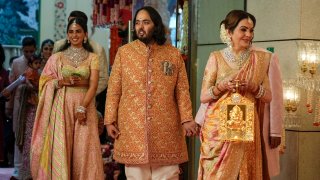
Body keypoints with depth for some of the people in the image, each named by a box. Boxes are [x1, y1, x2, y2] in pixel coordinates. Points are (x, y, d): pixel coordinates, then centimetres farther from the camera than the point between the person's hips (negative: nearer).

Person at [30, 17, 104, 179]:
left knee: (83, 151, -2)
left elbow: (93, 85, -4)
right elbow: (45, 82, 5)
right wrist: (63, 82, -13)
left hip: (85, 106, 0)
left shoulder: (92, 58, 6)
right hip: (61, 107, 0)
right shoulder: (57, 57, 8)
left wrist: (82, 107, -15)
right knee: (60, 149, -2)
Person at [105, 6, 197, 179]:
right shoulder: (124, 52, 5)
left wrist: (186, 119, -5)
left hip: (165, 126, 0)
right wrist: (110, 120, -2)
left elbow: (182, 90, 4)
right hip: (132, 125, 0)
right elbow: (113, 90, 4)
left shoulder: (174, 54, 6)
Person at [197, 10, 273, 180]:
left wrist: (254, 87, -13)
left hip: (247, 129, 2)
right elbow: (203, 97, 1)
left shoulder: (260, 58, 6)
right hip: (218, 128, -1)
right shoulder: (216, 57, 1)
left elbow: (268, 97, 6)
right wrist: (221, 86, -16)